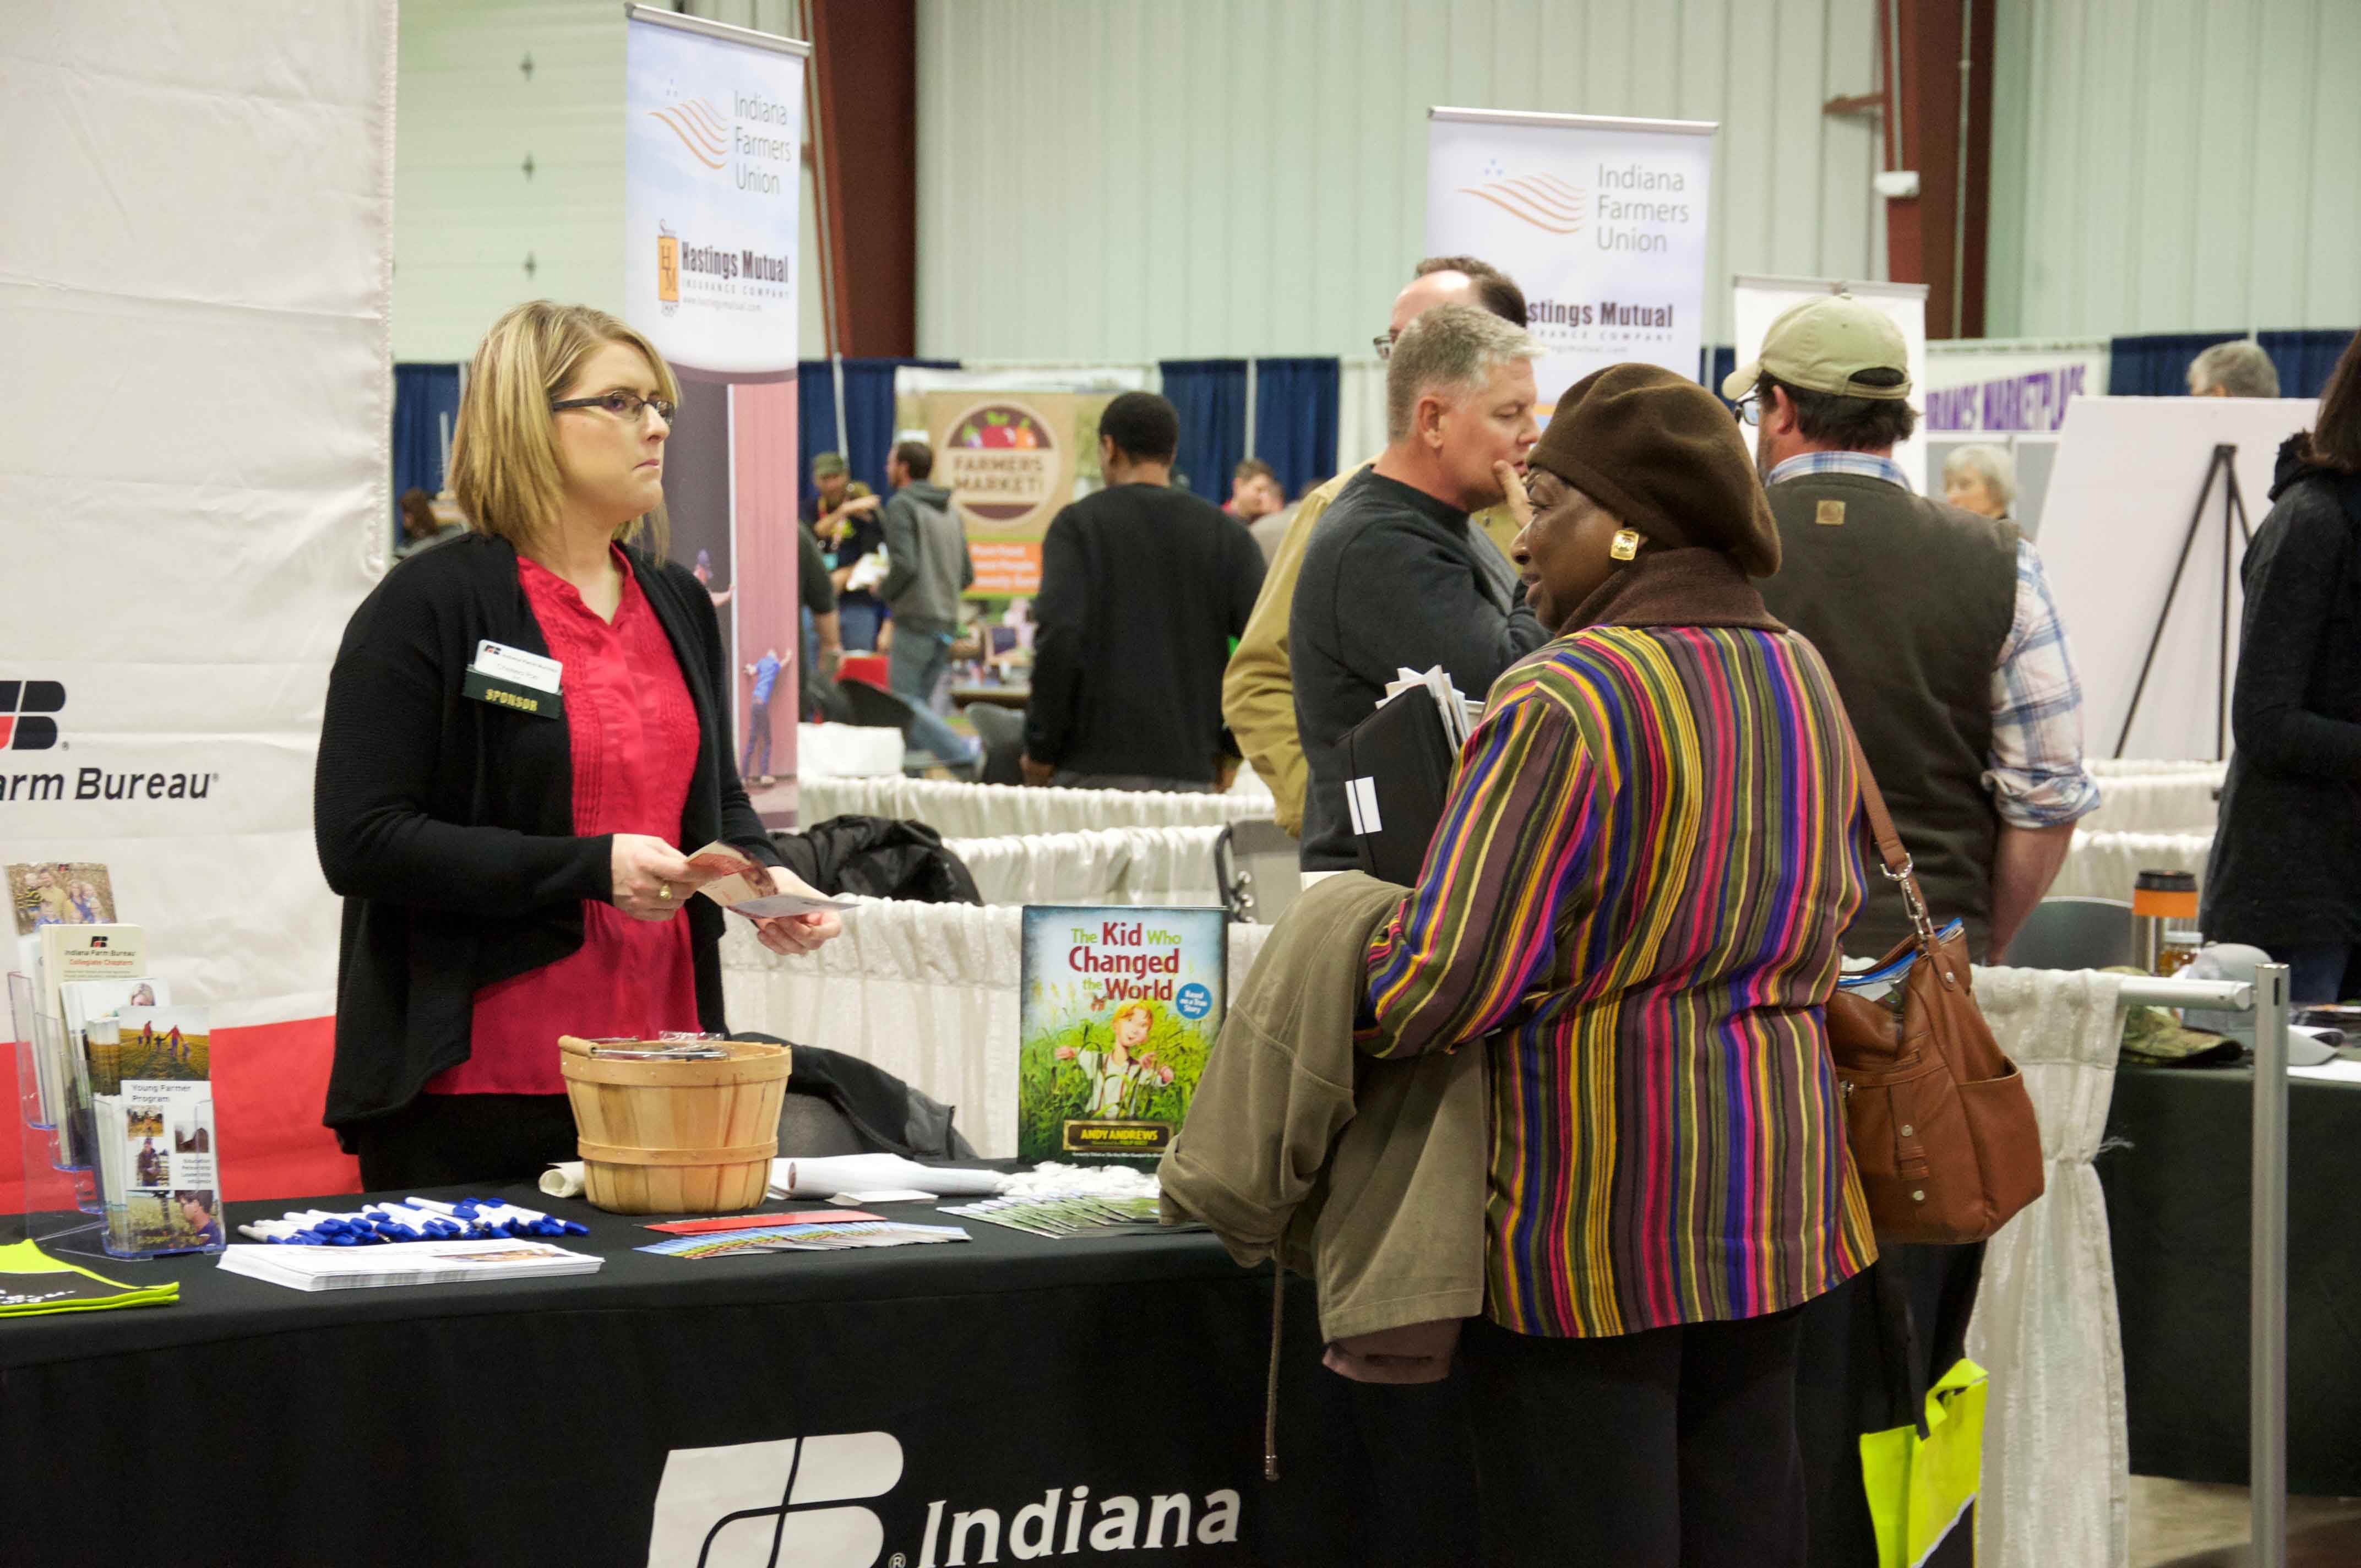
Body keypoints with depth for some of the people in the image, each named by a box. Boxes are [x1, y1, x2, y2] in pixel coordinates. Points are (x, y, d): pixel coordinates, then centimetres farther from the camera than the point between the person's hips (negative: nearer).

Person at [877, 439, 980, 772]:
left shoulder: (902, 506, -8)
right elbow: (967, 574, 16)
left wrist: (883, 591, -2)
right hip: (947, 623, 8)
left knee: (904, 698, -4)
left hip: (915, 622, -8)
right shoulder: (949, 512, 16)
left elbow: (904, 566, -20)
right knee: (922, 700, 13)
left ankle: (964, 752, -18)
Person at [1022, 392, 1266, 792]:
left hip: (1096, 768, -2)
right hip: (1190, 768, 3)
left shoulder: (1078, 524, 1)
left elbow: (1058, 637, -12)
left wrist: (1040, 749, -5)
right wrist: (1234, 746, 8)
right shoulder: (1225, 533, 9)